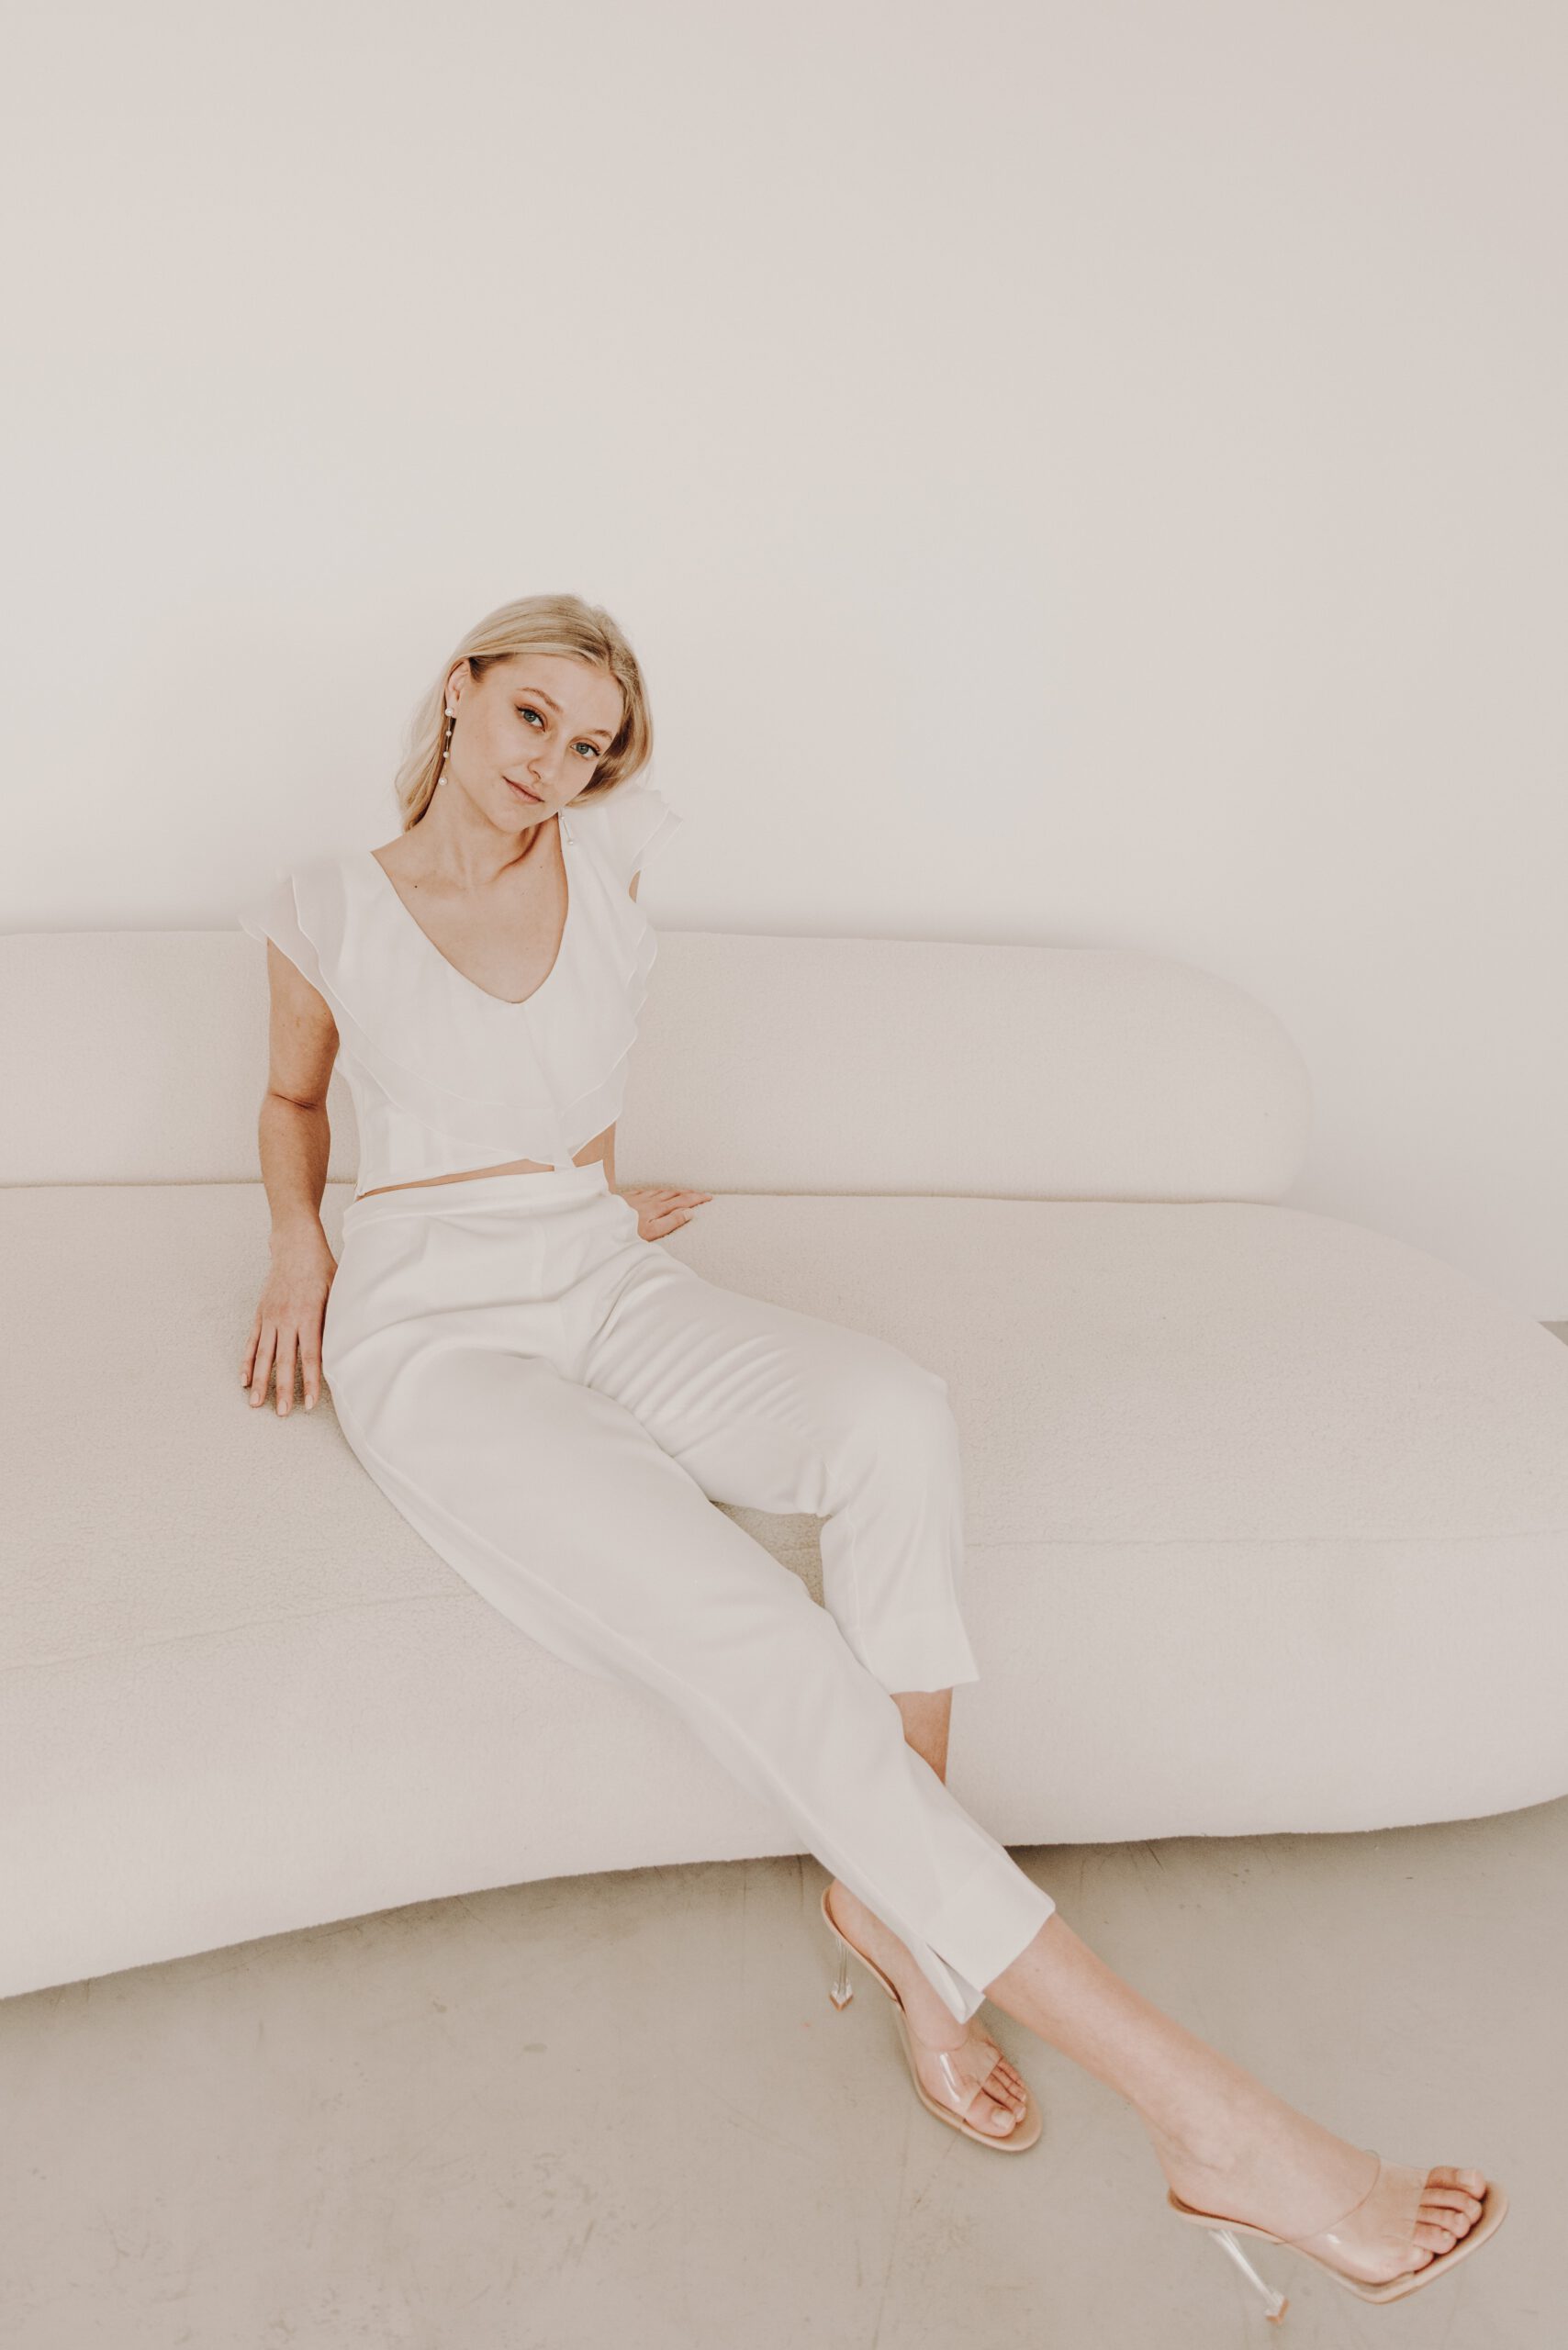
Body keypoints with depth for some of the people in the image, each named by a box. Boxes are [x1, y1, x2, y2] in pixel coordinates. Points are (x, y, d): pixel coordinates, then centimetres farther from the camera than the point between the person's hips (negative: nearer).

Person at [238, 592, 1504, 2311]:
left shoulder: (601, 862, 8)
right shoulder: (332, 912, 2)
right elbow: (294, 1096, 18)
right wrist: (296, 1237, 2)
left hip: (612, 1291, 4)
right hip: (437, 1333, -4)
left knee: (896, 1415, -32)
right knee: (754, 1640, -28)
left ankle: (891, 1899, -12)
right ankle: (1200, 2114, -27)